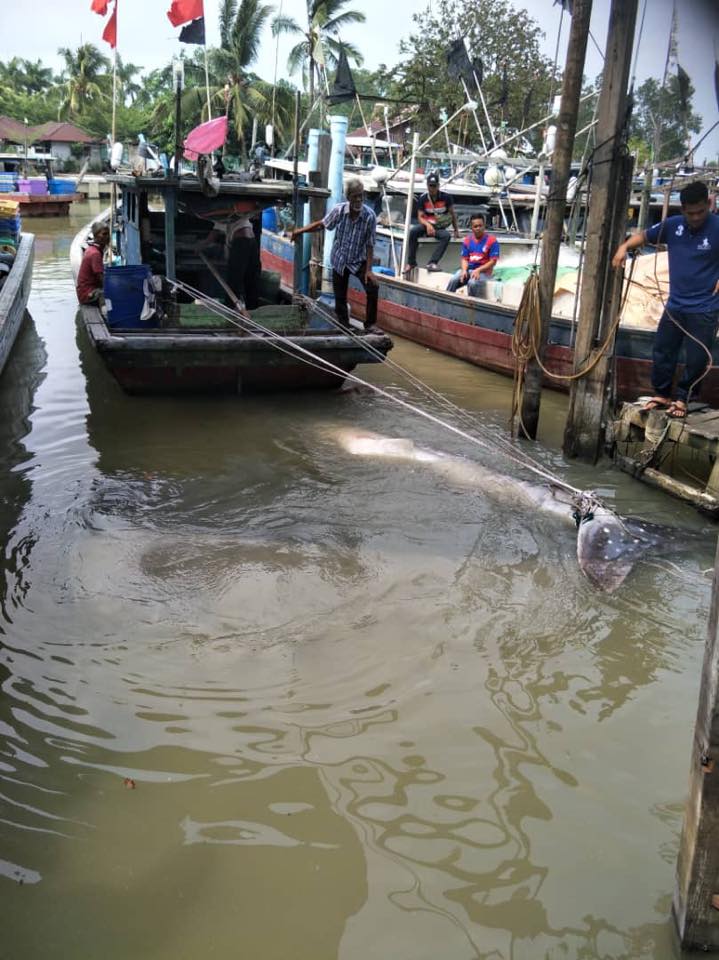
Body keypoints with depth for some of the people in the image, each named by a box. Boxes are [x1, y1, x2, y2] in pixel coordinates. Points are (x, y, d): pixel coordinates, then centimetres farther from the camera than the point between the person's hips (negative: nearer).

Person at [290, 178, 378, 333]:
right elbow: (322, 224, 4)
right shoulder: (339, 210, -14)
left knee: (373, 288, -19)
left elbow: (369, 245, -15)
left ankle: (369, 325, -3)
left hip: (359, 261, -2)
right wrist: (301, 231, 0)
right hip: (339, 260, 2)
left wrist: (368, 270, -19)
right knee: (340, 298, 6)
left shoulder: (370, 216, -19)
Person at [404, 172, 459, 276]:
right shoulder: (423, 199, 0)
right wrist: (428, 224, -22)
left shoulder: (446, 197, -2)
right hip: (426, 225, 1)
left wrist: (456, 230, 7)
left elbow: (452, 214, 8)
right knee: (413, 231, -30)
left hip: (440, 227, -1)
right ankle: (411, 263, -24)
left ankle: (432, 263, -39)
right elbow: (420, 217, -1)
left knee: (446, 235, -34)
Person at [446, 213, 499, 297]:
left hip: (483, 271, -4)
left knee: (472, 283, -36)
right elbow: (464, 259, 10)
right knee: (453, 281, -25)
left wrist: (478, 270, -18)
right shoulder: (467, 240, 9)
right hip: (468, 269, 4)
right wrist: (464, 270, -12)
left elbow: (493, 261, -7)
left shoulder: (492, 241, -5)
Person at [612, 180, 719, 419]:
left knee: (696, 359, 2)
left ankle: (681, 399, 19)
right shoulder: (673, 225, -4)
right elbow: (645, 235, 10)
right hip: (675, 305, 4)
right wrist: (624, 247, -9)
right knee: (662, 352, 11)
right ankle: (661, 395, 27)